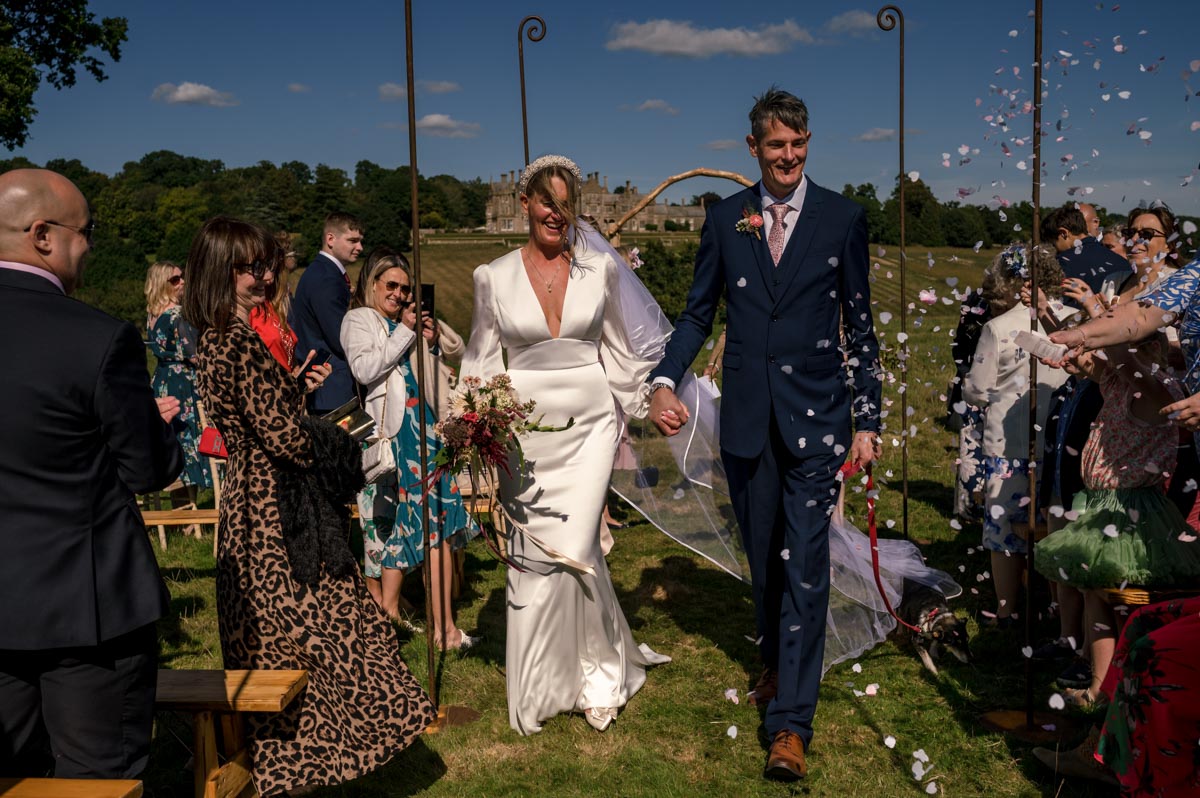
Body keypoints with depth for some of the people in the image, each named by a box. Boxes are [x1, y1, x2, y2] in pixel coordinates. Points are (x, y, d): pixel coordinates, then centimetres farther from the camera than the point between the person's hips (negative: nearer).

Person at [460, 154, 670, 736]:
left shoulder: (601, 269, 2)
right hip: (523, 429, 1)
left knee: (572, 550, -7)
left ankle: (592, 673, 18)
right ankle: (539, 683, 26)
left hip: (588, 424, 0)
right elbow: (481, 361, 8)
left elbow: (618, 349, 11)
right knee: (530, 555, 4)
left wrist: (635, 412, 12)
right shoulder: (495, 277, 1)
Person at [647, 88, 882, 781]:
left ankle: (792, 723, 0)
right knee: (763, 555, 15)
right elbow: (699, 311, 8)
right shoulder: (726, 219, 6)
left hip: (815, 415, -2)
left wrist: (867, 421, 0)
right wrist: (666, 381, -8)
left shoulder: (843, 218, 1)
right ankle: (777, 663, 39)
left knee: (806, 563, -6)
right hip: (747, 416, 3)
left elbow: (860, 325, 3)